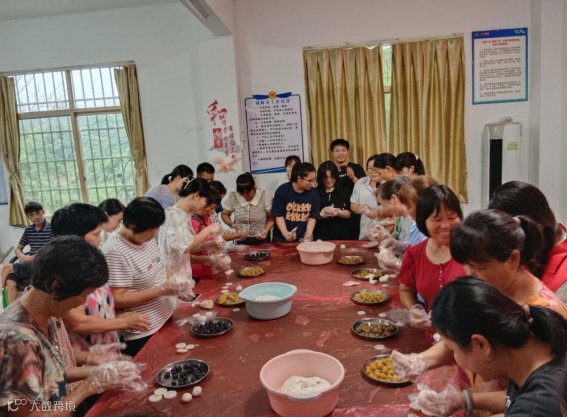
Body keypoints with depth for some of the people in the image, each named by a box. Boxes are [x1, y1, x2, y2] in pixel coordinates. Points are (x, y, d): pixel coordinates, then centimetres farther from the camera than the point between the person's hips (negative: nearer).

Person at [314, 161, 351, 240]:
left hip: (340, 235, 1)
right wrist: (321, 214, -21)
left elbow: (348, 213, 2)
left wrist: (338, 212, -18)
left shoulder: (344, 191, 3)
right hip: (321, 236, -1)